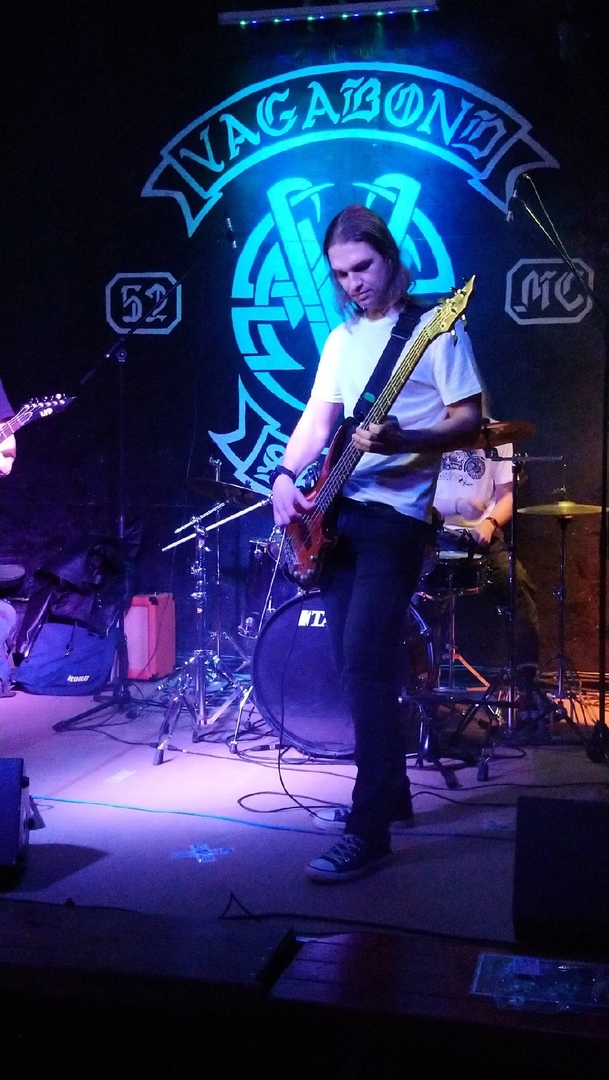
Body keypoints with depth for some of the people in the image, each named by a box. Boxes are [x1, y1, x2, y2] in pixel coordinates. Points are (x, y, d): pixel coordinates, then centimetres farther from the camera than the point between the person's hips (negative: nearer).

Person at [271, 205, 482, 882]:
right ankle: (391, 793, 25)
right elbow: (317, 420, 14)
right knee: (356, 664, 10)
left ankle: (368, 832, -10)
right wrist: (286, 475, -5)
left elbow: (470, 422, -10)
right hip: (337, 511, 8)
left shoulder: (435, 328, -4)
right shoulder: (343, 337, 17)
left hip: (395, 514, -7)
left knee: (365, 663, -15)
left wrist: (401, 440, -27)